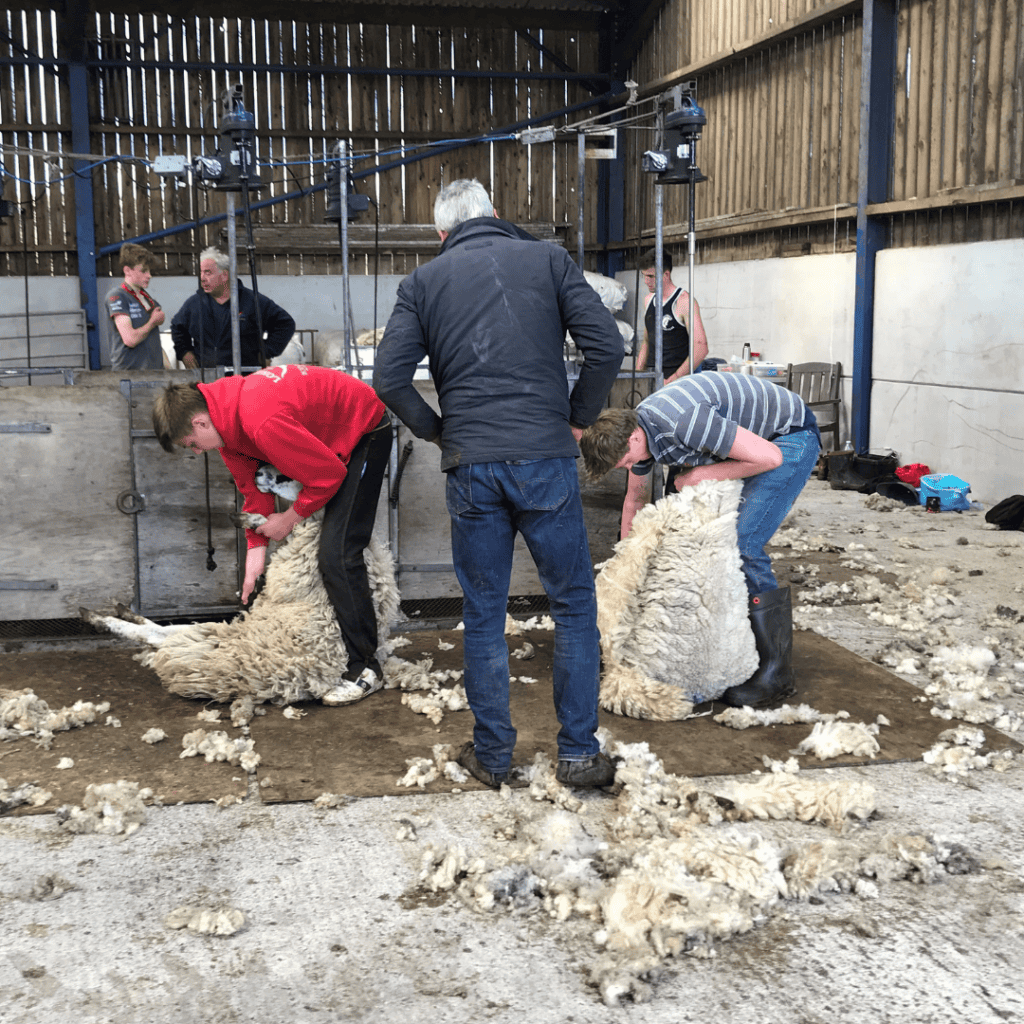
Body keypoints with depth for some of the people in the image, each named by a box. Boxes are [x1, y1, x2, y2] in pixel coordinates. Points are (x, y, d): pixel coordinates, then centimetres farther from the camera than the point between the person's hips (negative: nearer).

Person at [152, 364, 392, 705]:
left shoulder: (263, 422, -37)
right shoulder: (224, 413, -7)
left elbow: (329, 474, -28)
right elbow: (252, 482, 3)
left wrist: (290, 519, -14)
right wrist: (257, 547, -3)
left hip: (364, 432, -10)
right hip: (326, 437, 10)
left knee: (336, 554, -18)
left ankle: (364, 669, -11)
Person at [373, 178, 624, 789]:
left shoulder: (425, 281, 9)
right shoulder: (548, 259, 7)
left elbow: (390, 379, -1)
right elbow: (607, 345, -4)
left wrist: (438, 431, 12)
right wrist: (579, 418, 7)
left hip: (470, 467, 1)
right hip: (546, 459, -1)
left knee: (484, 614, 12)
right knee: (574, 604, 11)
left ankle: (492, 756, 20)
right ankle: (579, 754, 15)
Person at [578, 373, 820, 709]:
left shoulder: (683, 422, -35)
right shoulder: (633, 432, -5)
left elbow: (769, 457, -31)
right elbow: (634, 500, 14)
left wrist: (699, 476, -22)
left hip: (790, 437, -9)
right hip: (747, 435, 9)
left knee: (742, 545, -18)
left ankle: (775, 671, -9)